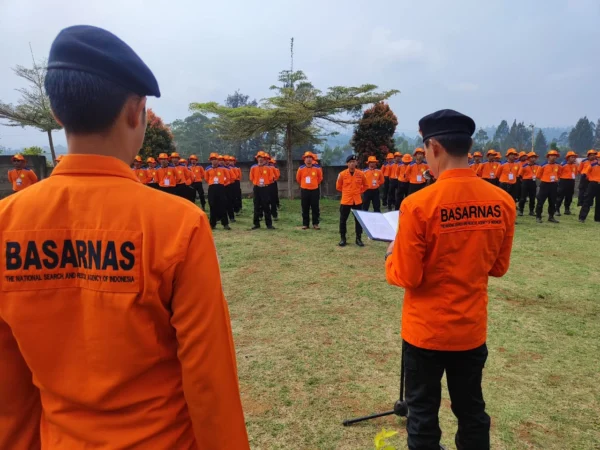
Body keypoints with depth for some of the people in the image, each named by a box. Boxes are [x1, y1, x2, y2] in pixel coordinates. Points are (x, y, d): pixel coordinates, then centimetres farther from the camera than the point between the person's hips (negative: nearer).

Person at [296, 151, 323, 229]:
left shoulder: (317, 168, -4)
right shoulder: (301, 168, -5)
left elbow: (320, 178, 14)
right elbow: (298, 179, 11)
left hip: (314, 190, 0)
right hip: (304, 190, 0)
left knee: (315, 208, 3)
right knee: (305, 208, 6)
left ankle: (315, 224, 13)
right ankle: (305, 224, 14)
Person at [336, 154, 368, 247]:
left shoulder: (361, 174, -3)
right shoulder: (342, 174, -8)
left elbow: (365, 185, 13)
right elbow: (338, 186, 6)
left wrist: (359, 192, 6)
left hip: (357, 201, 1)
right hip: (345, 200, -1)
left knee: (359, 220, 7)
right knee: (343, 220, 4)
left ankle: (358, 239, 18)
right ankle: (343, 239, 17)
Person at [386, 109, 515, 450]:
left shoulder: (419, 204, -22)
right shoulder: (503, 202, -6)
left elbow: (406, 277, -17)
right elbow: (499, 268, 5)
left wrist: (392, 256, 2)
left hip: (426, 330, -4)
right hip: (473, 328, 5)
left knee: (423, 414, 16)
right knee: (472, 411, 23)